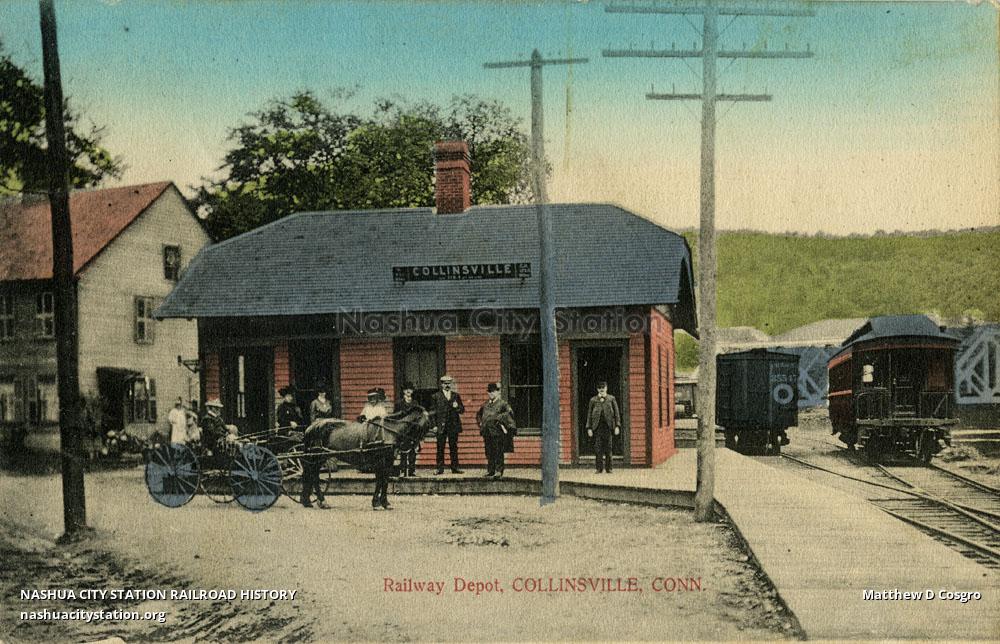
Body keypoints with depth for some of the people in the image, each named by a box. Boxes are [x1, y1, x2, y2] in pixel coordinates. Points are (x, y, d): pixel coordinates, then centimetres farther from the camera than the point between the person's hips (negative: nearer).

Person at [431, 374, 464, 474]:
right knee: (440, 448, -2)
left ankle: (455, 468, 9)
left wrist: (457, 407, -10)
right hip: (441, 427, -2)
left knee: (454, 448, 4)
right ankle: (440, 469, 2)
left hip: (454, 426, 2)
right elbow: (433, 412, 3)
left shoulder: (456, 396, 13)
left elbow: (462, 410, 12)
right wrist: (434, 425, -5)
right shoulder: (436, 396, 5)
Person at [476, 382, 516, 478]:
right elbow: (478, 414, 31)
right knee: (489, 453, 9)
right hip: (487, 433, 6)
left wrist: (503, 425, -13)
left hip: (497, 432, -6)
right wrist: (480, 423, 19)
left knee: (498, 453, -3)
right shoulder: (486, 404, 16)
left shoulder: (502, 403, -3)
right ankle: (490, 471, 15)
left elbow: (510, 413, -12)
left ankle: (499, 471, 2)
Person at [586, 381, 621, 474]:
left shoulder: (611, 399, 8)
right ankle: (599, 468, 2)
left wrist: (617, 426, -1)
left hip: (608, 425, 0)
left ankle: (608, 468, 7)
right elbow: (589, 414, 10)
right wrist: (589, 428, 3)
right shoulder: (593, 400, 9)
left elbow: (616, 413, 7)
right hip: (597, 426, 0)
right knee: (598, 448, -3)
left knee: (608, 448, 1)